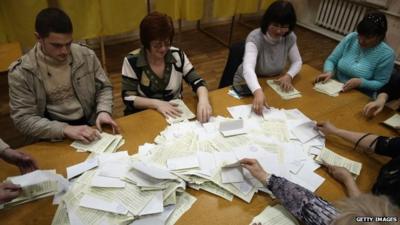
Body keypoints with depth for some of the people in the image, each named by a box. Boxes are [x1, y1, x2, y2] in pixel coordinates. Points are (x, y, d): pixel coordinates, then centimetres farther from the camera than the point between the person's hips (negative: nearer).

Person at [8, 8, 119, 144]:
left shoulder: (86, 55, -2)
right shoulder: (20, 72, -9)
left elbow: (104, 87, 9)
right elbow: (23, 119, -11)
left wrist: (103, 111, -12)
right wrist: (65, 130, -26)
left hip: (89, 125, 2)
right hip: (53, 138, -2)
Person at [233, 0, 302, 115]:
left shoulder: (290, 37, -11)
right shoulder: (255, 38, -28)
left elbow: (297, 61, 0)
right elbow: (248, 68, -44)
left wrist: (288, 75, -22)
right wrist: (258, 92, -62)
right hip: (246, 85, -4)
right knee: (255, 108, -23)